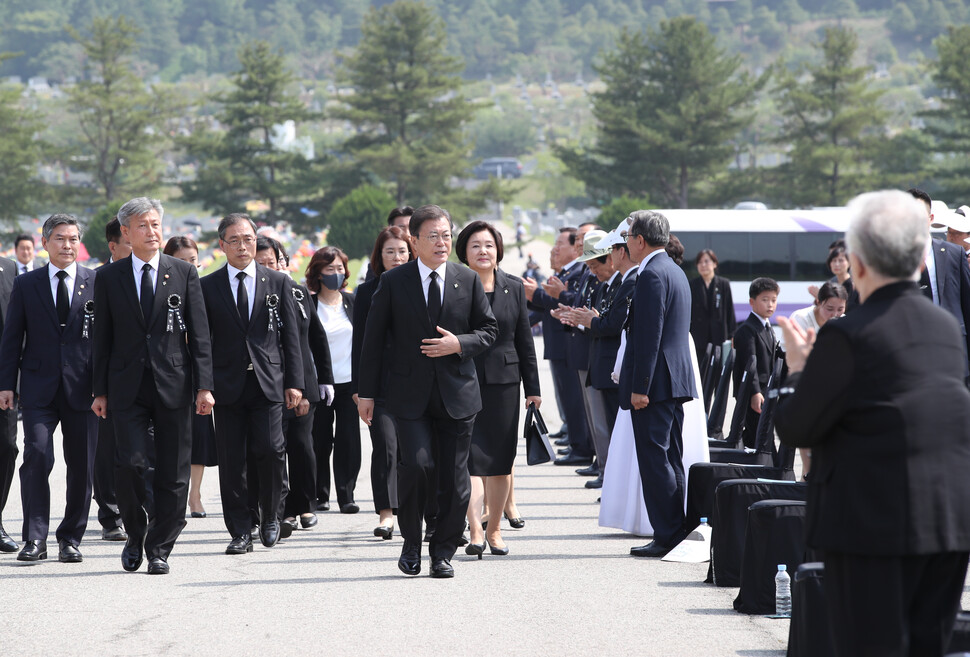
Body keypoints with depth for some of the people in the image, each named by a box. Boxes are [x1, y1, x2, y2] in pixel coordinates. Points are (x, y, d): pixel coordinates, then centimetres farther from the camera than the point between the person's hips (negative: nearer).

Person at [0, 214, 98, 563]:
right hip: (39, 389, 0)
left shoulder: (98, 283, 5)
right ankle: (35, 539, -8)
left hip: (82, 388, 0)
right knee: (37, 457, -13)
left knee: (81, 466, 4)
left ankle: (70, 539, 16)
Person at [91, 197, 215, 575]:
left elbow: (199, 334, 3)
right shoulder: (109, 278, 6)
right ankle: (135, 536, 11)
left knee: (172, 473, 1)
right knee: (130, 464, -12)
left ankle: (159, 549, 12)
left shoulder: (184, 274, 5)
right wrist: (100, 390, 3)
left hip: (173, 384, 1)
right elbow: (102, 338, 8)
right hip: (127, 386, -1)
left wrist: (204, 386, -4)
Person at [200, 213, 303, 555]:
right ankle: (241, 531, 6)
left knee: (270, 451, -11)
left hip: (268, 383, 0)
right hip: (227, 383, 0)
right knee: (231, 461, -1)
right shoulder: (207, 286, 6)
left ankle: (270, 517, 10)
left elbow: (291, 336, 8)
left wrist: (294, 382, 1)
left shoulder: (279, 282, 9)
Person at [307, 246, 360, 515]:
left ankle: (346, 496, 1)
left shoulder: (353, 302, 8)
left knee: (348, 440, -4)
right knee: (320, 441, 1)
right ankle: (320, 495, 13)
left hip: (349, 382, 2)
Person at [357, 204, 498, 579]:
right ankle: (411, 544, 3)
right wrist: (366, 392, 1)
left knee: (454, 478, 2)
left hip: (457, 393, 2)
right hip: (410, 393, -2)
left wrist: (459, 344, -10)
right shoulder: (393, 282, 2)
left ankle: (443, 552, 16)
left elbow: (489, 330, 11)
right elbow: (373, 339, 4)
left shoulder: (468, 281, 7)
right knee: (417, 464, -18)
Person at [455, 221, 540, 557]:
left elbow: (525, 341, 11)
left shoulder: (513, 288, 8)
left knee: (501, 460, 7)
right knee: (470, 457, -11)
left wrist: (532, 387, 9)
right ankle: (475, 531, -15)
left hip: (503, 381, 3)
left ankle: (494, 529, 19)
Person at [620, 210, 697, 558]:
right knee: (672, 461, 12)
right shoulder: (676, 271, 17)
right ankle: (676, 534, 15)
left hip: (655, 383, -10)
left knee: (655, 461, -8)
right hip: (676, 382, 10)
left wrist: (640, 387, -20)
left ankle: (665, 538, -9)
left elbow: (648, 336, -20)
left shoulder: (652, 275, -15)